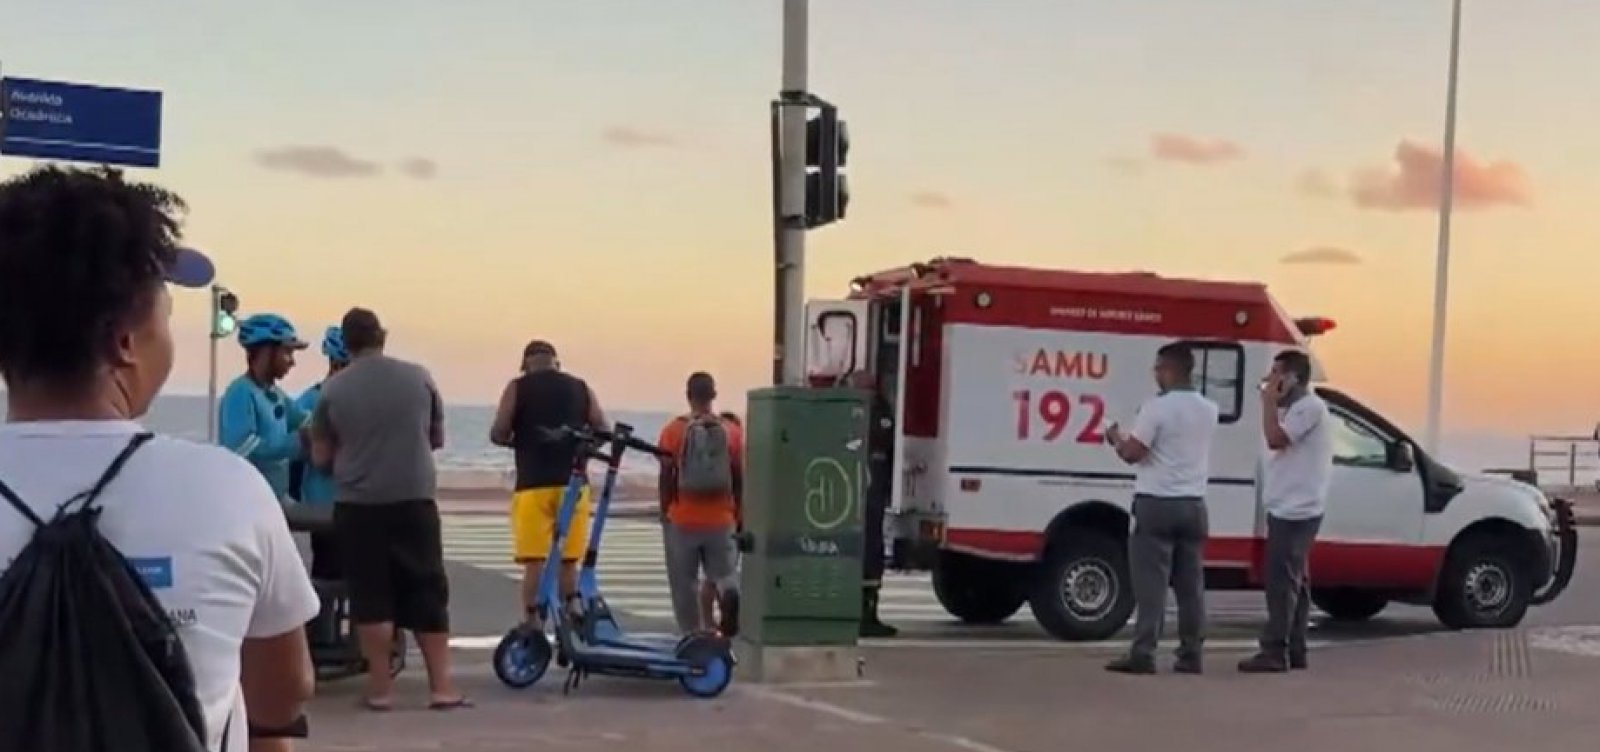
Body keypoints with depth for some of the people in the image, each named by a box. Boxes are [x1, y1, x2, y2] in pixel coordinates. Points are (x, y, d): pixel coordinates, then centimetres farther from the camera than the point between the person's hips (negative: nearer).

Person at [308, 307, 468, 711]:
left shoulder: (333, 389, -1)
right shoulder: (418, 376, 2)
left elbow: (321, 457, 5)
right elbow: (437, 439, 14)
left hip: (358, 505, -1)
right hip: (415, 500, 1)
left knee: (371, 597, 5)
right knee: (428, 595, 7)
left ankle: (380, 688, 7)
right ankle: (441, 687, 6)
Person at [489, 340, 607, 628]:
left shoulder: (517, 388, 2)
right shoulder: (581, 388, 10)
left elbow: (497, 434, -5)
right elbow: (602, 431, 7)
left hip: (533, 484, -3)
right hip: (573, 483, 3)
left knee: (534, 562, -2)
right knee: (569, 561, 13)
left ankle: (533, 628, -5)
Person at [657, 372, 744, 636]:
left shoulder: (673, 430, -4)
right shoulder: (732, 431, 0)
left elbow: (666, 476, -3)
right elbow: (739, 478, 2)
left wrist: (665, 512, 8)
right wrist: (739, 516, 12)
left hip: (682, 519, -1)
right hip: (721, 520, 1)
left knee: (685, 583, 9)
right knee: (725, 573, 11)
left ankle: (693, 634, 8)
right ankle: (731, 594, -20)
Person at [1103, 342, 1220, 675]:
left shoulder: (1157, 407, -12)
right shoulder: (1208, 410, 10)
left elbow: (1133, 453, -13)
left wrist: (1116, 438, 7)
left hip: (1157, 503, -6)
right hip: (1193, 504, 6)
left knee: (1151, 581, -6)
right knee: (1191, 583, 8)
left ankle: (1143, 654, -9)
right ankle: (1190, 654, 10)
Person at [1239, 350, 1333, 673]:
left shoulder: (1309, 407, -13)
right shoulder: (1297, 408, 20)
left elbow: (1274, 439, -21)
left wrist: (1269, 402, -14)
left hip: (1295, 509, -11)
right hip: (1290, 508, 11)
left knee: (1281, 580, -12)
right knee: (1293, 580, 10)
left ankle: (1275, 651, -13)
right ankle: (1294, 651, 13)